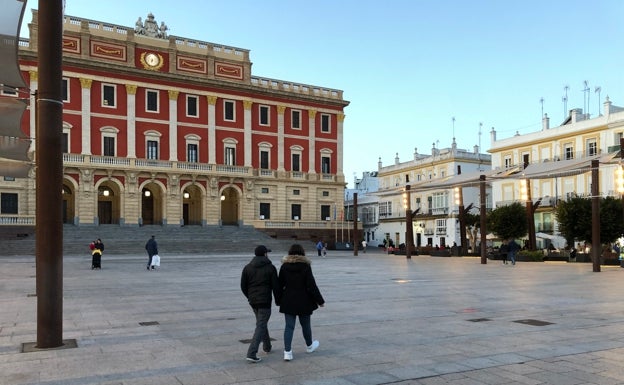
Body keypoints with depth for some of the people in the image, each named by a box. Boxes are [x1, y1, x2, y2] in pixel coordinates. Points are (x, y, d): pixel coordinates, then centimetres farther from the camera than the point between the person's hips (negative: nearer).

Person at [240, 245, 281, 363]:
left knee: (261, 322, 24)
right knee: (261, 326, -4)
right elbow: (276, 286, -8)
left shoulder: (247, 267, 4)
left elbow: (243, 286, 5)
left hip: (253, 301, 5)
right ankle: (251, 353, -13)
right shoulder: (270, 267, -8)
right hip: (265, 301, -5)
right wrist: (278, 300, 6)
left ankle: (267, 346, 36)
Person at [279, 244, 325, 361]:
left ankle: (287, 351, -5)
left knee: (289, 326, 4)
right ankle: (309, 346, 36)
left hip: (288, 302, 2)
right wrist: (320, 300, -4)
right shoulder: (305, 267, -11)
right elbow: (312, 285, -12)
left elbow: (280, 285, 2)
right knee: (305, 324, 16)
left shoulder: (284, 266, -3)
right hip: (303, 301, -2)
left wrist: (280, 299, 14)